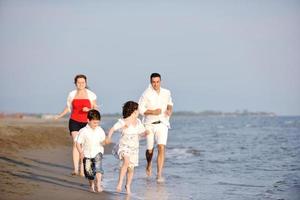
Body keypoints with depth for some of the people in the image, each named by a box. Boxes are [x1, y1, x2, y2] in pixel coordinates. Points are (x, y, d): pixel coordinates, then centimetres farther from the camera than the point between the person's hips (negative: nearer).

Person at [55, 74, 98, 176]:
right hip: (74, 121, 0)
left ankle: (82, 170, 13)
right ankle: (75, 169, -22)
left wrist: (88, 110, -16)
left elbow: (95, 108, 5)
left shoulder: (91, 95, 1)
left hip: (86, 123, 0)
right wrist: (60, 115, 3)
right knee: (76, 143, -16)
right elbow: (68, 108, 16)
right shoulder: (72, 94, 6)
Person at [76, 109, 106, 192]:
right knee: (89, 171, 6)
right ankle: (91, 185, 30)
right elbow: (78, 143, -4)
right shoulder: (83, 131, -8)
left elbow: (103, 141, 8)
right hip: (87, 154, 0)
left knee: (98, 168, -21)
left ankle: (98, 185, -21)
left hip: (97, 152, 0)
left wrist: (104, 142, -16)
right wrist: (81, 152, -16)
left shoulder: (100, 130, 0)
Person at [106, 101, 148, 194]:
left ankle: (128, 186, 30)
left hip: (134, 148, 6)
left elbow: (141, 133, 17)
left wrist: (145, 133, -6)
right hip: (124, 146, -6)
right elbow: (112, 129, -16)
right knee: (126, 161, -32)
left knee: (131, 168, 7)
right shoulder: (123, 122, -11)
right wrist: (109, 137, -32)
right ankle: (120, 183, -27)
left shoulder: (138, 122, 7)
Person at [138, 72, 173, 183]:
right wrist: (153, 112, -20)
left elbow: (170, 103, 23)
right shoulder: (146, 94, -8)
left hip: (162, 124, 1)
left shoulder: (166, 93, 4)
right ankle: (149, 165, 44)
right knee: (150, 149, 10)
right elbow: (140, 109, -9)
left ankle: (159, 174, -16)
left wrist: (170, 110, 2)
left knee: (162, 148, -15)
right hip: (149, 124, -1)